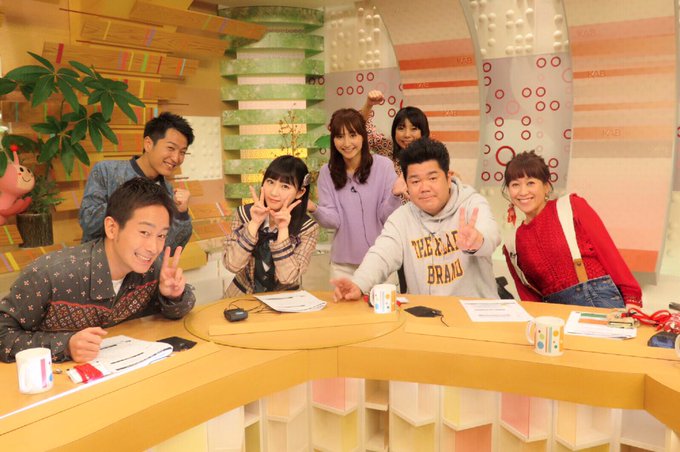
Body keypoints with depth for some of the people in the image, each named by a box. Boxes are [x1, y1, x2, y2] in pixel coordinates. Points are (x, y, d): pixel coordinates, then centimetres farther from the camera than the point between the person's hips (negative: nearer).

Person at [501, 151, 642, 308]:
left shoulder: (571, 206, 2)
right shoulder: (512, 244, 11)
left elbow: (608, 252, 0)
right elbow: (528, 296, 13)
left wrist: (631, 299, -5)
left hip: (600, 299, -3)